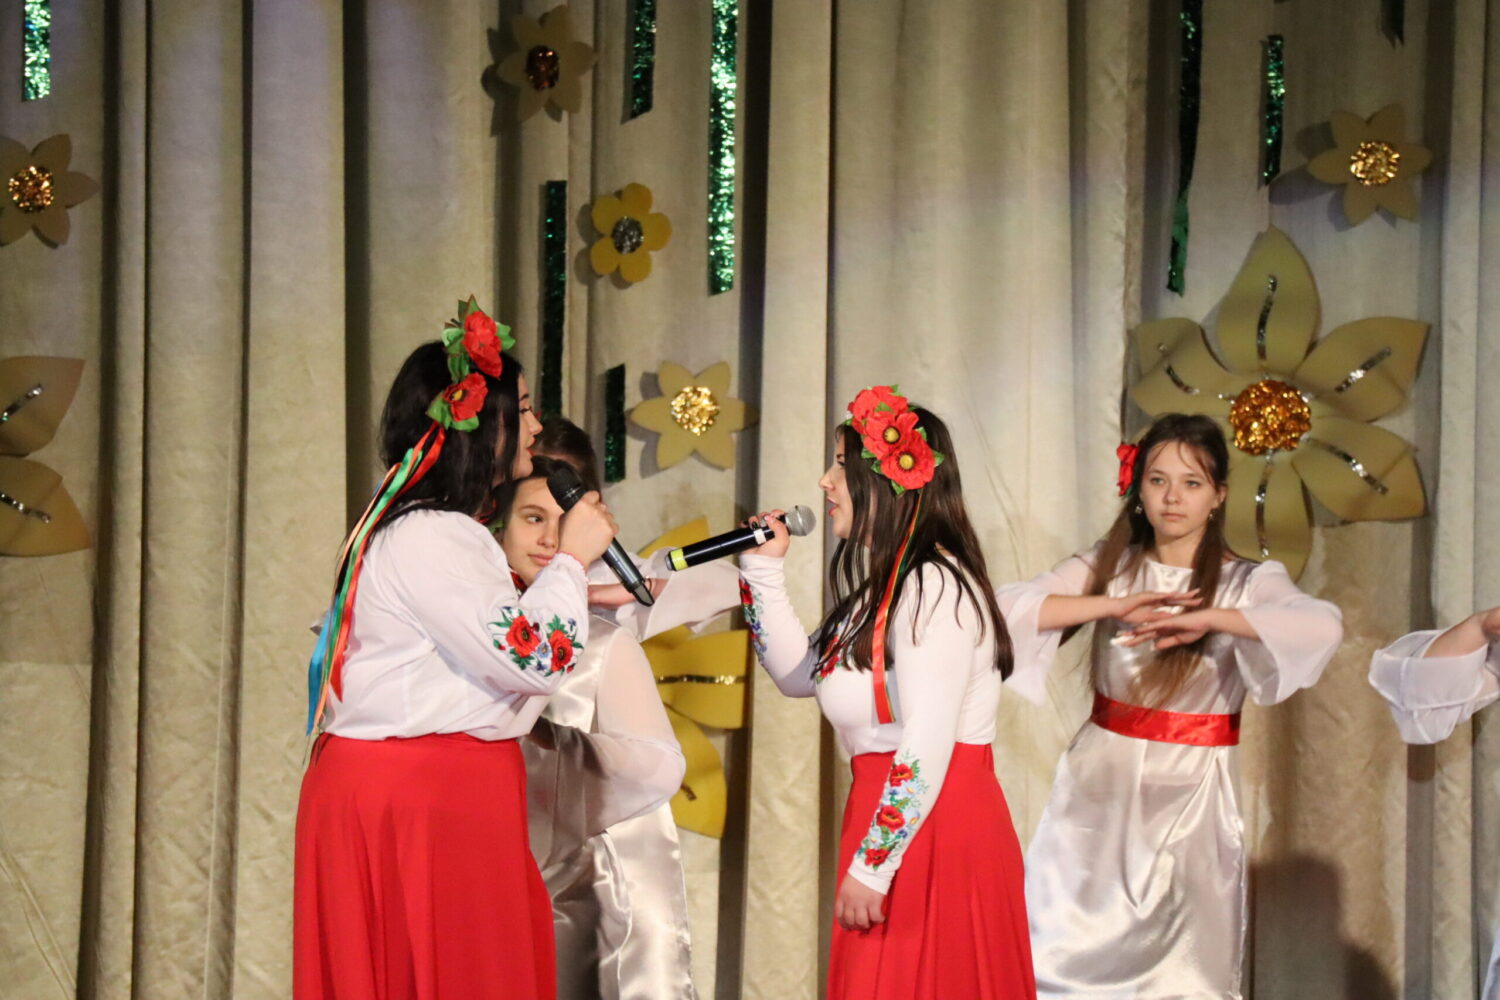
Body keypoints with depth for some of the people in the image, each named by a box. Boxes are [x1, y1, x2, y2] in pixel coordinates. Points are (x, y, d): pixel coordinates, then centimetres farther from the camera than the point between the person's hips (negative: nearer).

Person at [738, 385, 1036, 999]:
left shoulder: (933, 586, -16)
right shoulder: (884, 586, 14)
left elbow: (926, 747, -21)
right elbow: (799, 674, 18)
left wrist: (871, 868, -20)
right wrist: (764, 569, 12)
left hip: (936, 829, -9)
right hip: (895, 824, 9)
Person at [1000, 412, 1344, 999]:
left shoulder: (1247, 582, -3)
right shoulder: (1107, 568, 4)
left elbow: (1324, 627, -24)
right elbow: (1008, 608, -10)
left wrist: (1207, 619, -25)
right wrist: (1114, 606, -18)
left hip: (1189, 795, -2)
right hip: (1100, 785, 2)